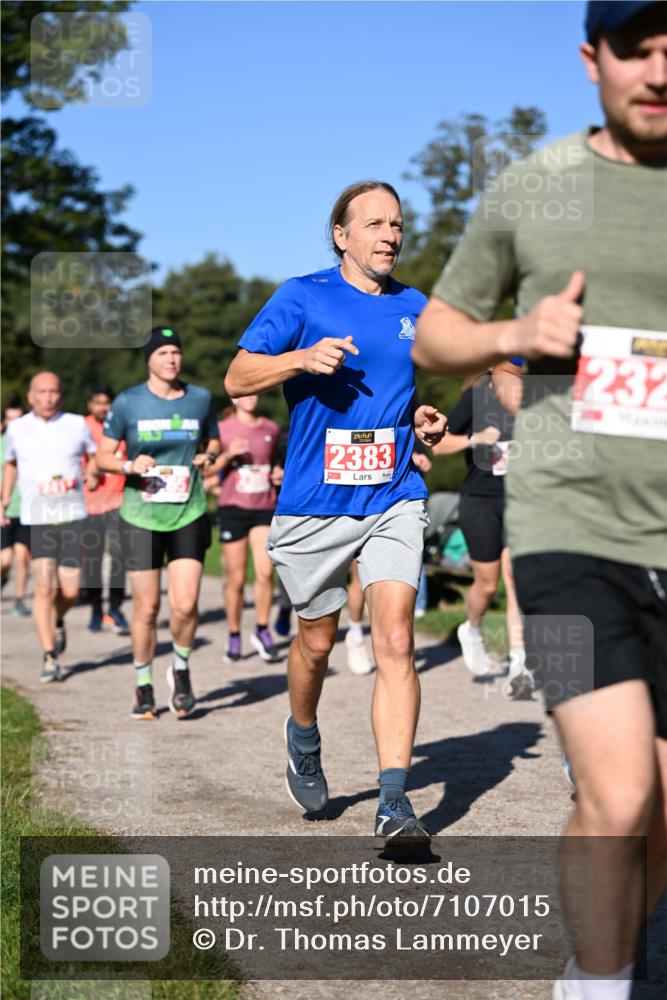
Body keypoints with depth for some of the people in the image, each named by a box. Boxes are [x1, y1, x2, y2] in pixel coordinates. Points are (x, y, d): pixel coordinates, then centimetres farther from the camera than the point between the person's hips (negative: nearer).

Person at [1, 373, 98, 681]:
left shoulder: (77, 425, 3)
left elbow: (94, 454, 18)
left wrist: (92, 473, -4)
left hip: (73, 516, 1)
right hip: (36, 519, -1)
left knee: (70, 591, -1)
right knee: (45, 588, -13)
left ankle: (57, 622, 34)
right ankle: (49, 657, -4)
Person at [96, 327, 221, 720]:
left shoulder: (201, 398, 5)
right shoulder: (127, 402, -2)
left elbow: (214, 441, 21)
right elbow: (103, 456, 3)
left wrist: (208, 456, -1)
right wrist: (130, 465, -16)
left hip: (189, 514, 1)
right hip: (141, 515, -1)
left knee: (186, 604, -9)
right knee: (146, 608, 1)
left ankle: (181, 669, 19)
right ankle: (144, 686, 21)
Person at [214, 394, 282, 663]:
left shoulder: (271, 428, 11)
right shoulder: (222, 429, 1)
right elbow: (209, 469, 0)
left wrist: (278, 473, 5)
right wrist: (228, 454, -17)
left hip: (265, 508, 2)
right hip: (233, 507, -2)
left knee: (265, 571, -14)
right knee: (235, 579, 2)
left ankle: (262, 630, 3)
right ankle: (234, 636, 17)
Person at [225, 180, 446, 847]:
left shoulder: (415, 309, 11)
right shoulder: (302, 298, -1)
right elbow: (237, 378, -5)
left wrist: (424, 421, 5)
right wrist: (303, 358, -21)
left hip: (394, 499, 2)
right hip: (314, 502, -2)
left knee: (395, 639, -13)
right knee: (316, 641, 12)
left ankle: (394, 803, -14)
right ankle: (303, 741, 43)